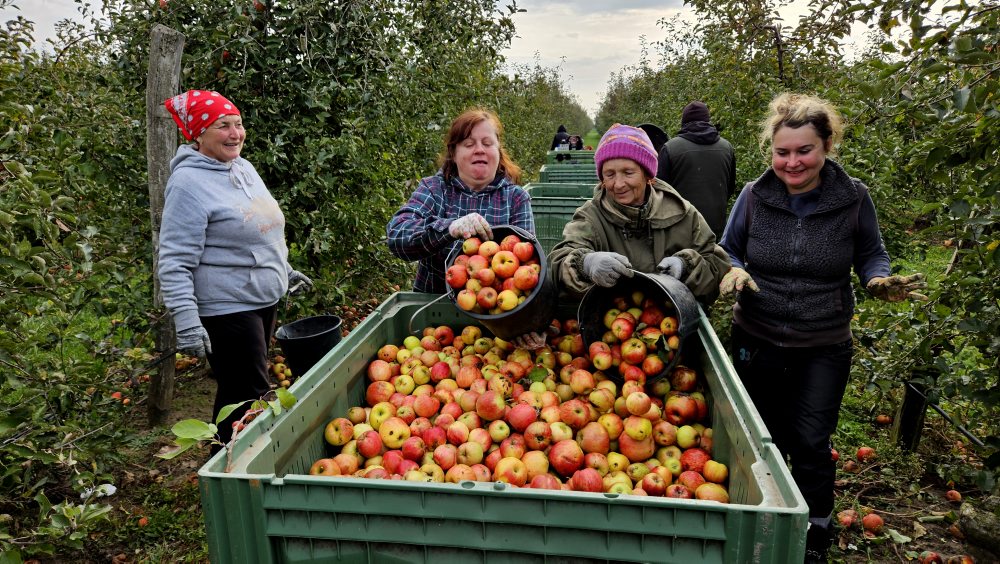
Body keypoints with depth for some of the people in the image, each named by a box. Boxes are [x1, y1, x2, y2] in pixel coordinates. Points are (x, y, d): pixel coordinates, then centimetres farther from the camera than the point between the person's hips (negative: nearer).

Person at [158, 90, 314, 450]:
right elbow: (174, 263, -17)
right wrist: (186, 322, -23)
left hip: (265, 300, 8)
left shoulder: (244, 168, 10)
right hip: (227, 308, -8)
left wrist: (285, 271, 28)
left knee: (238, 394, 17)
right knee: (249, 398, -4)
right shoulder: (189, 182, -15)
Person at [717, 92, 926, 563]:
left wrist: (880, 281, -16)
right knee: (763, 439, 15)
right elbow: (728, 250, 5)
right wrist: (735, 272, -17)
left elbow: (871, 254, 6)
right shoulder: (754, 196, -7)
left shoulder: (853, 198, -8)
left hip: (824, 348, -1)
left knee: (810, 444, 2)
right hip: (756, 341, 2)